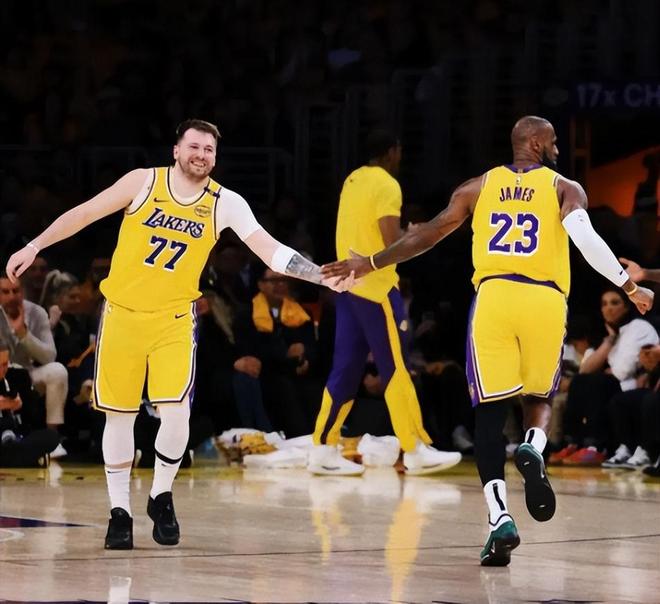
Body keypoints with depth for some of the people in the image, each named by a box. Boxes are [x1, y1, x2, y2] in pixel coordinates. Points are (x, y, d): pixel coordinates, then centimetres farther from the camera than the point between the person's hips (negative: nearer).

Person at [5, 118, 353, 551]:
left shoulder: (225, 204, -5)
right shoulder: (144, 182, -6)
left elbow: (270, 249, -12)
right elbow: (86, 213, 2)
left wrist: (322, 276, -24)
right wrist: (36, 246, 0)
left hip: (174, 321, 0)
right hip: (122, 314, 0)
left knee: (175, 413, -14)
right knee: (119, 415, 3)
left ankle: (162, 498, 9)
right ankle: (120, 510, 15)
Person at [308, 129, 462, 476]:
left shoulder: (352, 181, 15)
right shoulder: (387, 185, -11)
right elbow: (393, 245, -19)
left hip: (348, 282, 8)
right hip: (376, 285, -8)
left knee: (346, 370, 8)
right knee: (396, 370, -5)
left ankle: (324, 450, 6)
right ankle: (416, 451, -3)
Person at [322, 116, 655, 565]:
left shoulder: (479, 187, 16)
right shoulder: (565, 189, 9)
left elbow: (427, 236, 16)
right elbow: (586, 239, -9)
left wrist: (371, 264, 27)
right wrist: (629, 287, -4)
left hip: (493, 296, 1)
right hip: (544, 300, -1)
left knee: (490, 413, 2)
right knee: (540, 397, 21)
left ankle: (500, 517, -13)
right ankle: (533, 448, -15)